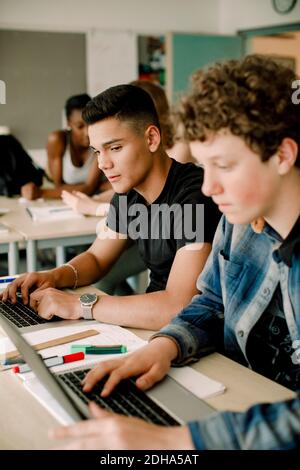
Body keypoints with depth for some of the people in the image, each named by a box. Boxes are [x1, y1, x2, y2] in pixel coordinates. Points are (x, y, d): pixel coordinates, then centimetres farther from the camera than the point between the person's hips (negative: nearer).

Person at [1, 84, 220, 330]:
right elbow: (96, 258, 14)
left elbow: (177, 307, -32)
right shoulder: (128, 192, 1)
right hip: (152, 319, 7)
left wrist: (80, 305, -25)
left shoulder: (194, 193, -25)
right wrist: (54, 277, -7)